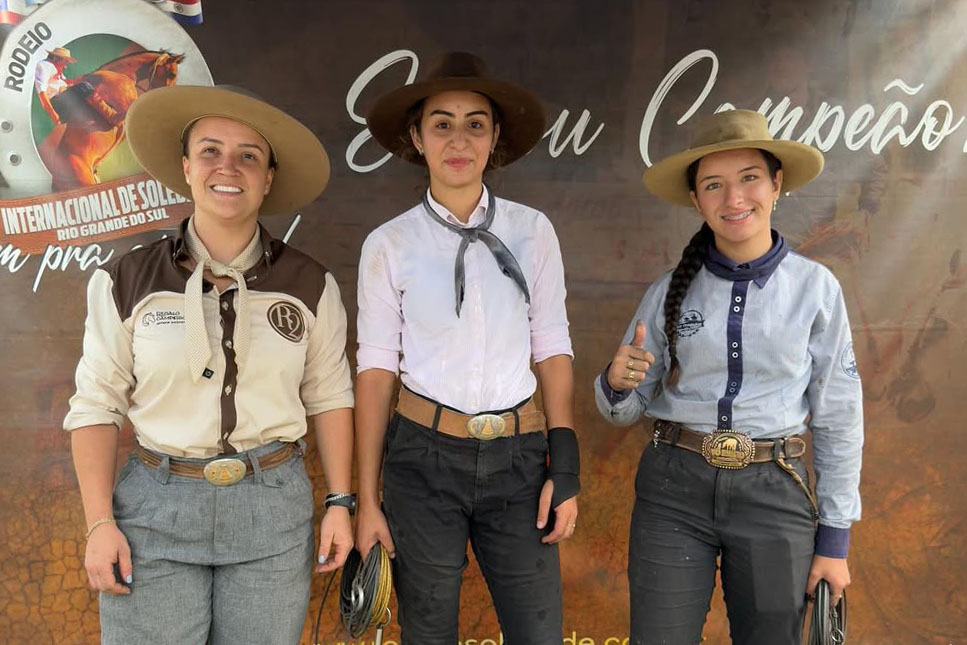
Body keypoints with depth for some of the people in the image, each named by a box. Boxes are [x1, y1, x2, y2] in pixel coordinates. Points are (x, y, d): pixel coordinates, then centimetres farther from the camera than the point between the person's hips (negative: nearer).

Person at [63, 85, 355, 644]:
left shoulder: (310, 285, 1)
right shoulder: (125, 283, -2)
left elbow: (329, 398, 5)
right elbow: (97, 406, 1)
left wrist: (339, 504, 2)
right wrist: (100, 522, -4)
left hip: (274, 508, 1)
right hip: (156, 508, 0)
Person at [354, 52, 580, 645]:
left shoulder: (532, 231, 1)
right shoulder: (389, 245, -2)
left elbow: (553, 353, 3)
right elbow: (375, 371, -1)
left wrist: (565, 469, -2)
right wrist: (368, 500, 0)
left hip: (518, 459, 1)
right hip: (424, 459, 0)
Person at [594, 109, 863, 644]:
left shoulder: (815, 287, -2)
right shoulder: (668, 293, -1)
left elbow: (837, 417, 3)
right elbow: (625, 412, 6)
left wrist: (835, 535, 3)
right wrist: (615, 383, -17)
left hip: (773, 493, 0)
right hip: (673, 488, 1)